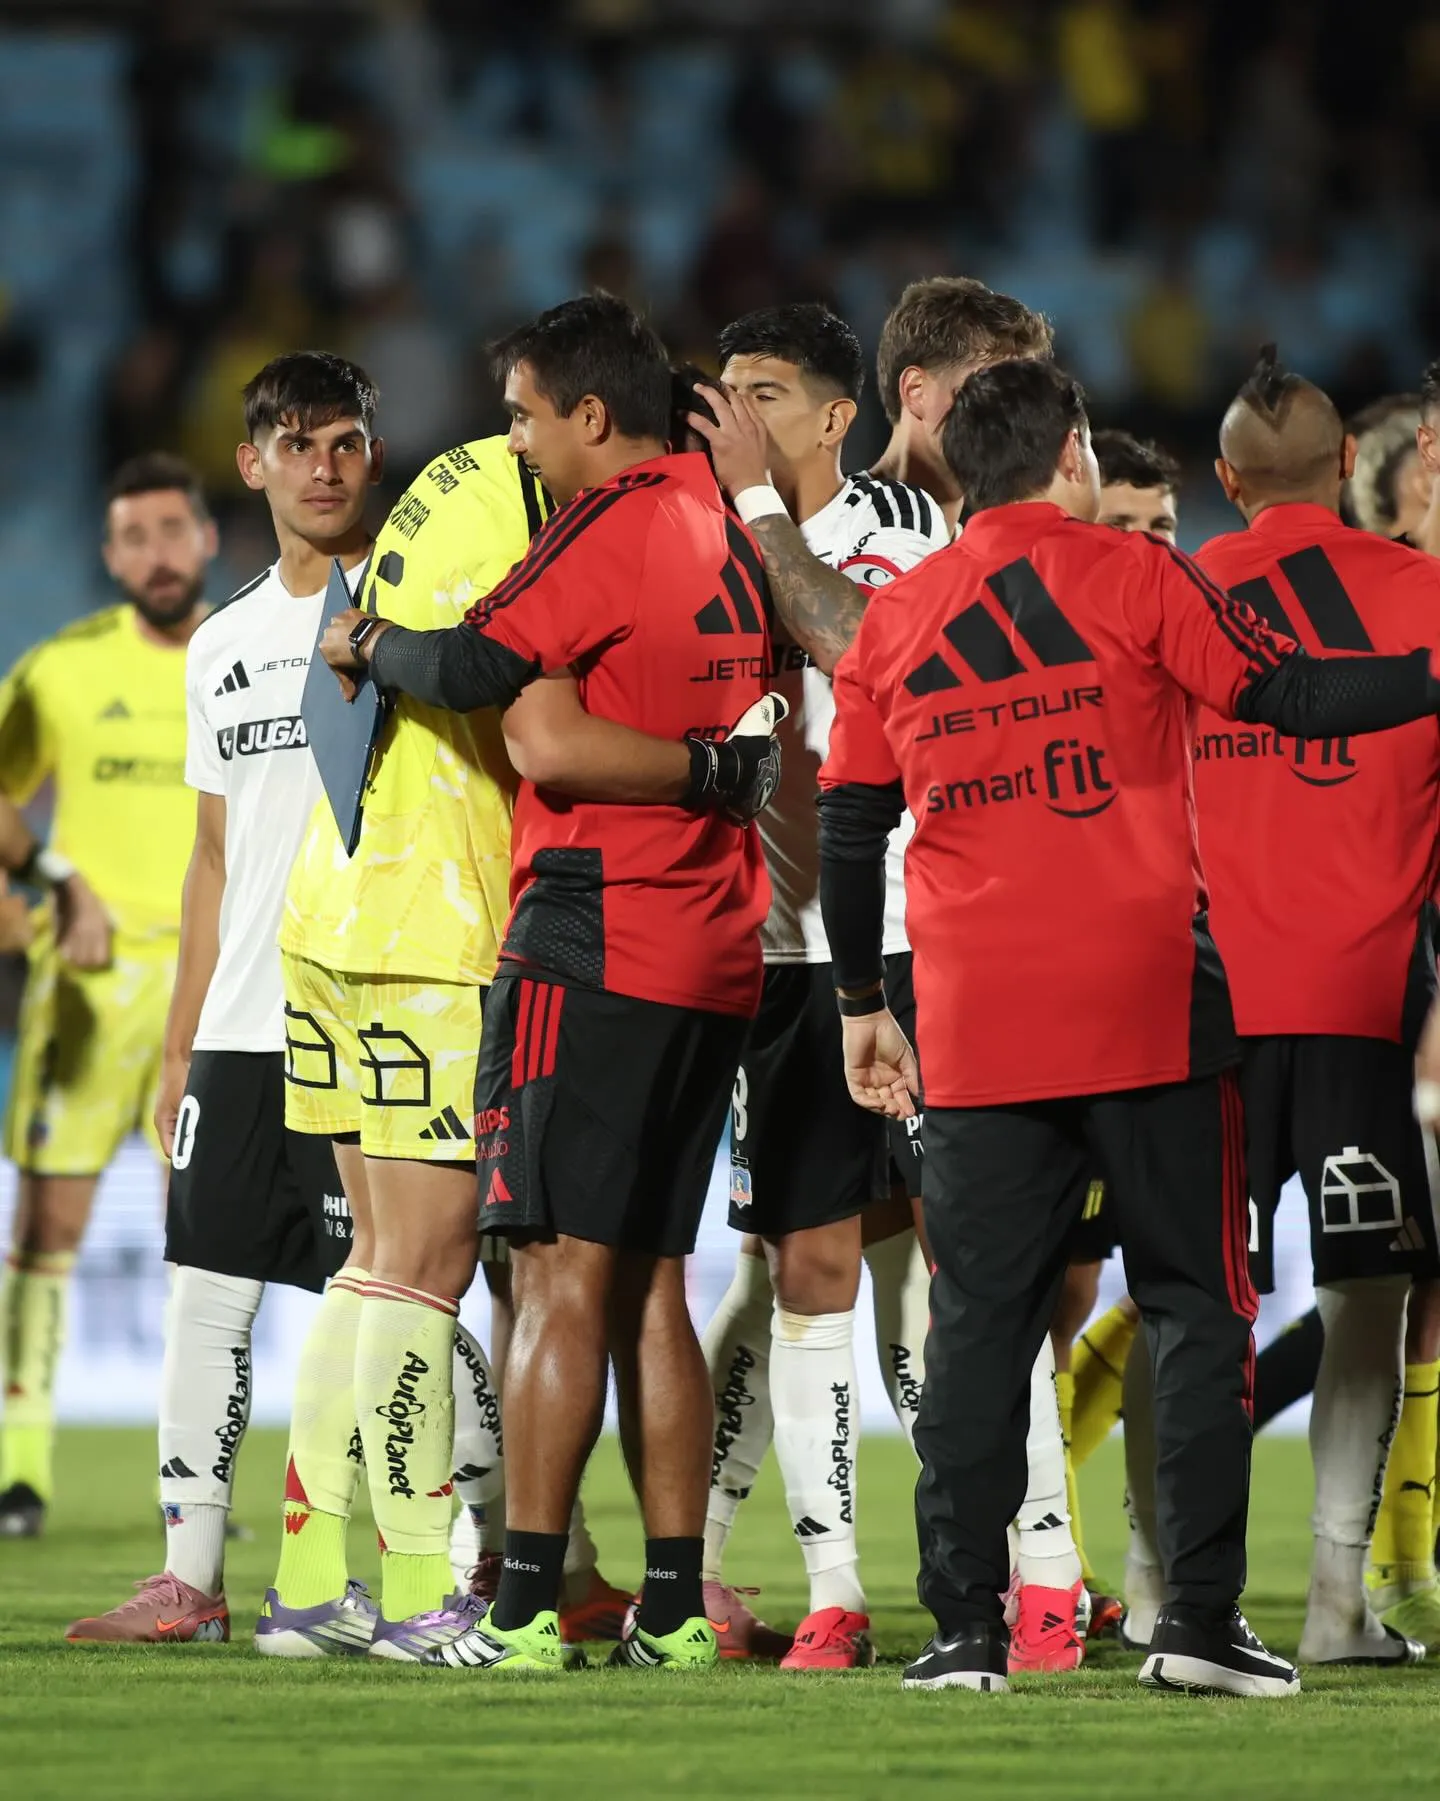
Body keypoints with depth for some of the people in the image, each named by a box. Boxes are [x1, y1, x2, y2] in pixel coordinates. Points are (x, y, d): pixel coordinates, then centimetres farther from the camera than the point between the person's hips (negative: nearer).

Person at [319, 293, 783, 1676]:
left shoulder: (612, 527, -10)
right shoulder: (720, 530, 16)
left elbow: (476, 668, -17)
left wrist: (369, 643, 1)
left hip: (595, 943, -8)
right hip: (714, 952, 8)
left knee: (561, 1269, -8)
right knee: (649, 1277, 11)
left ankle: (523, 1608, -11)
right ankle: (672, 1606, 9)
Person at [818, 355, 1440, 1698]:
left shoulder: (893, 620, 9)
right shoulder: (1132, 577, -1)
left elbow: (847, 830, 10)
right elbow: (1287, 697, -4)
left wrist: (860, 1004, 19)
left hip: (976, 1026, 3)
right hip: (1148, 1008, -3)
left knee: (978, 1322, 6)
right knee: (1197, 1307, 5)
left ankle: (964, 1626, 0)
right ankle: (1199, 1617, -1)